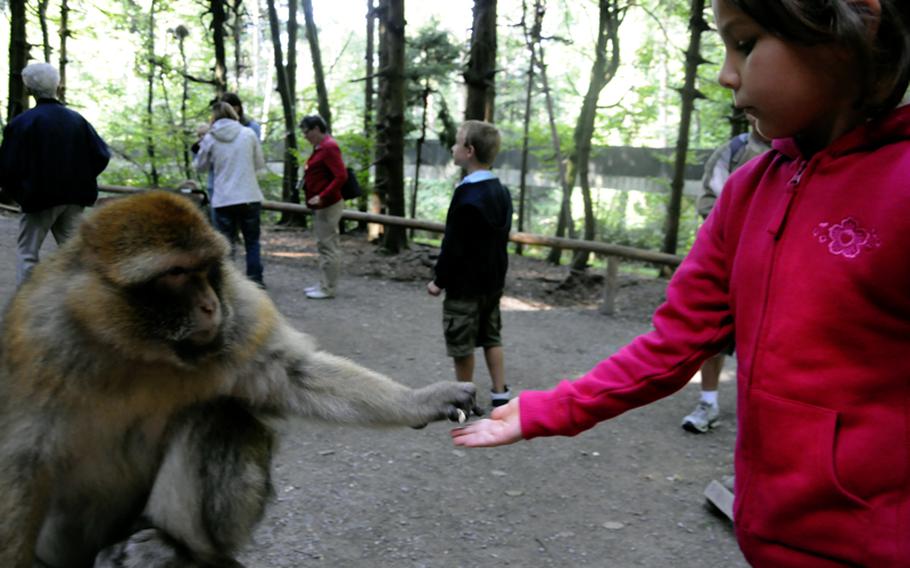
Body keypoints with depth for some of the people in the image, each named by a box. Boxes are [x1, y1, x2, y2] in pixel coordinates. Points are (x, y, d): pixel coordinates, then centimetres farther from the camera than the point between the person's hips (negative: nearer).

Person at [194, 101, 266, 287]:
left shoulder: (210, 138, 0)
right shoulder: (249, 134, 1)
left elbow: (200, 166, 12)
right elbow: (260, 163, 8)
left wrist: (201, 145, 27)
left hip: (223, 199, -1)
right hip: (250, 197, 1)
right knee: (252, 241, 13)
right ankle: (255, 279, 16)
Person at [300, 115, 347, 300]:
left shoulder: (329, 147, -15)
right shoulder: (321, 146, 14)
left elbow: (341, 176, -23)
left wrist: (322, 197, -24)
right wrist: (308, 170, 9)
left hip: (327, 206, -10)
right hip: (320, 206, 10)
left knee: (329, 246, -4)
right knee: (324, 245, 15)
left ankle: (328, 289, 2)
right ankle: (325, 284, 23)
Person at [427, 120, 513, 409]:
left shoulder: (467, 194, -21)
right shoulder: (501, 191, 5)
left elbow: (454, 245, -21)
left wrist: (440, 280, -11)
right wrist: (495, 273, 20)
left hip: (465, 283, -8)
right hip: (493, 280, 8)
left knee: (462, 343, 6)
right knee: (491, 336, 17)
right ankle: (500, 393, 20)